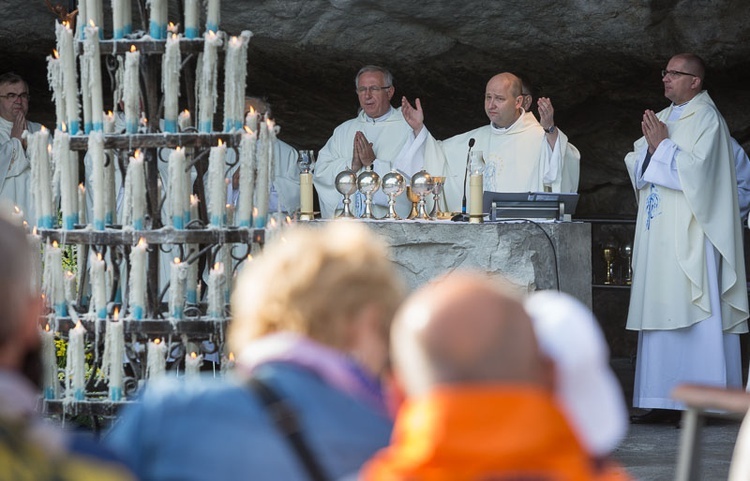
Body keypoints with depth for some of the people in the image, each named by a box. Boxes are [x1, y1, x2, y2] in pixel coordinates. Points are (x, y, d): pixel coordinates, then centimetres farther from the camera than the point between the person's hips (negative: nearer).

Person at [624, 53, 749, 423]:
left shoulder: (706, 119, -5)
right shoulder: (661, 119, 19)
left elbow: (697, 169, -16)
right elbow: (636, 167, 15)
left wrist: (662, 146, -9)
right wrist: (650, 145, -3)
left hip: (689, 233, -8)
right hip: (659, 235, 8)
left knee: (692, 314, -10)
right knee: (661, 313, 5)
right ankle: (666, 403, 5)